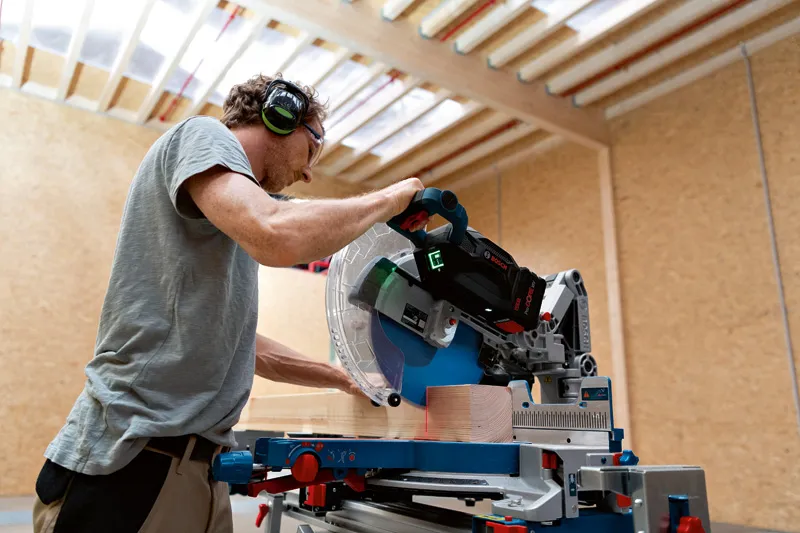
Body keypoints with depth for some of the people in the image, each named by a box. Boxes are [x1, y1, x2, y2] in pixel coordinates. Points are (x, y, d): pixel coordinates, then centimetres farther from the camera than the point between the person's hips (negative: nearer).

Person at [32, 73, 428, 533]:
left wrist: (349, 380, 22)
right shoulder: (203, 136, -6)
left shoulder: (226, 229, 19)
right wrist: (389, 200, -11)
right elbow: (279, 237, -28)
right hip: (133, 458, -9)